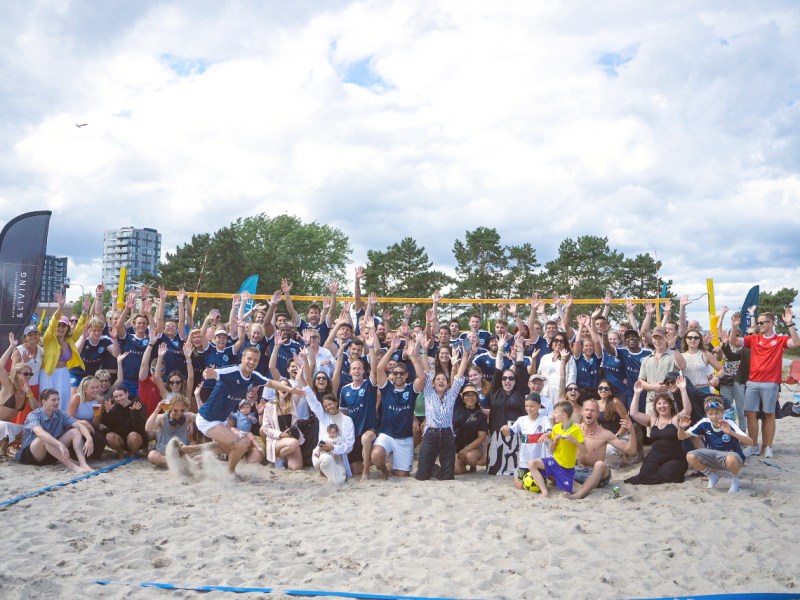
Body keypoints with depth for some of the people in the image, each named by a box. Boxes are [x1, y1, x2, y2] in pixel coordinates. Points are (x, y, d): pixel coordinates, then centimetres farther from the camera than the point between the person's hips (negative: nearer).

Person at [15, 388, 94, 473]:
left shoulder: (60, 414, -2)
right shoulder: (33, 416, -18)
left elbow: (79, 425, -13)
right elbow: (40, 433, -39)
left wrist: (89, 438, -34)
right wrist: (60, 445, -54)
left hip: (50, 454, 5)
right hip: (29, 455, -5)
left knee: (75, 431, -12)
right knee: (44, 438, -35)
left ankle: (83, 465, -35)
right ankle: (72, 467, -44)